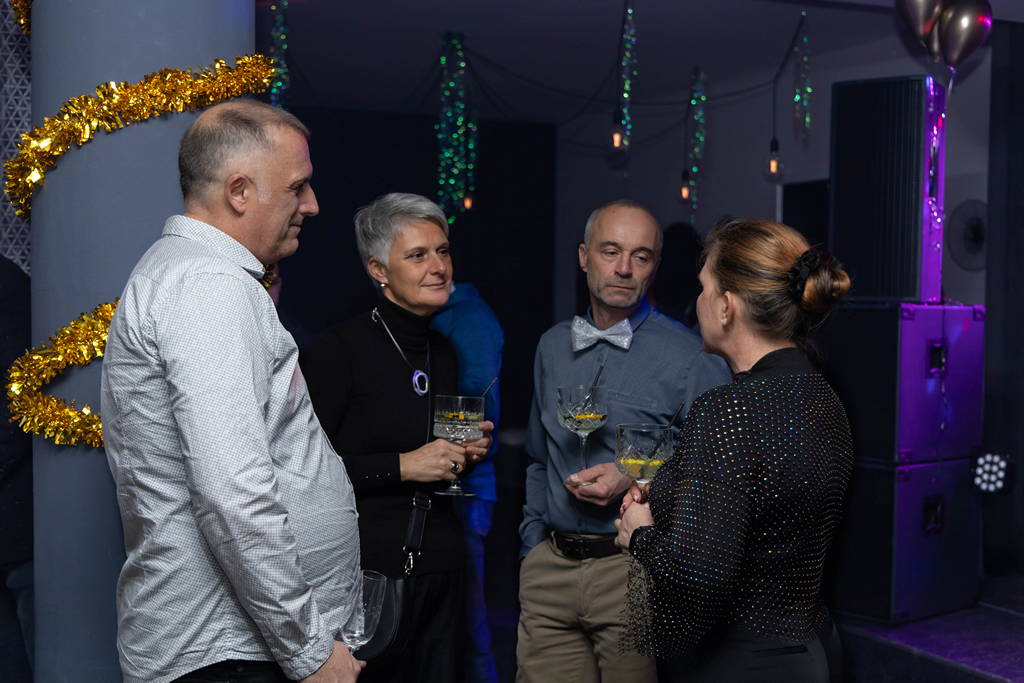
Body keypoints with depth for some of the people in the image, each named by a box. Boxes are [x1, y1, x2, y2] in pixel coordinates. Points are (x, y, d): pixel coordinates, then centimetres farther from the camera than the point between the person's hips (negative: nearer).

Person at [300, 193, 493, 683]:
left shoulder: (443, 351, 11)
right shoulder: (339, 348, -11)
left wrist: (467, 453, 3)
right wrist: (402, 465, -17)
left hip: (438, 566, 7)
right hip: (364, 568, -6)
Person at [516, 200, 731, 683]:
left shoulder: (689, 356, -8)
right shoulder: (553, 345, 10)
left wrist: (636, 480, -16)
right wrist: (533, 544, 14)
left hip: (635, 568, -4)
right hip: (549, 567, 5)